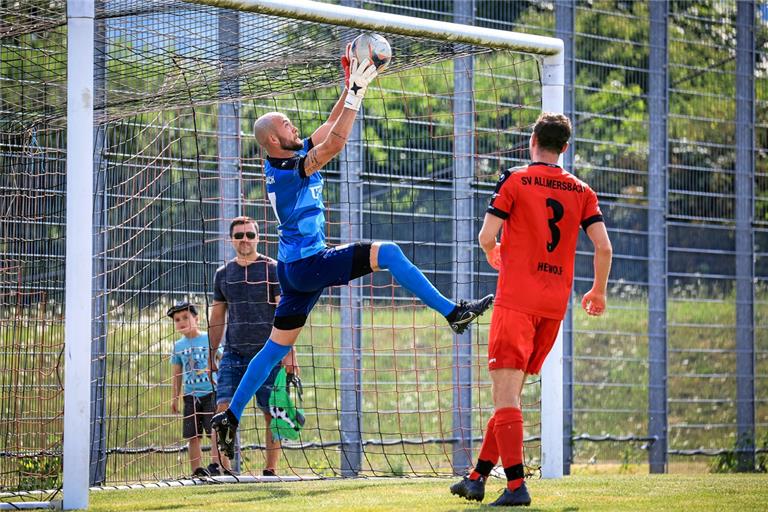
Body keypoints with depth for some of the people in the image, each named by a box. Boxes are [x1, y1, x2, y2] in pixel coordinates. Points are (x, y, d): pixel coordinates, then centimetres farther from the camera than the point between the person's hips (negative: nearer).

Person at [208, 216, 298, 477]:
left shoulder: (272, 270, -1)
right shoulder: (223, 274, 11)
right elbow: (217, 318, 18)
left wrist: (289, 352, -13)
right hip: (233, 354, 3)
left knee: (272, 413, -2)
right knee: (223, 407, -12)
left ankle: (271, 469, 5)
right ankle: (221, 466, -16)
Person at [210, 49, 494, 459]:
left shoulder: (287, 161, 10)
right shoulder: (290, 168, -16)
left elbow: (330, 126, 17)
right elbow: (336, 141, -25)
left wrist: (352, 85, 11)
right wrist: (355, 91, -23)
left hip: (295, 268, 10)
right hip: (307, 264, -10)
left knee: (276, 347, 13)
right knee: (387, 252, -16)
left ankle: (230, 417, 15)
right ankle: (453, 313, -19)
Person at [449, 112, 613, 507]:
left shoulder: (514, 181, -2)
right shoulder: (581, 191, 9)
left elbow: (486, 237, -7)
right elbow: (603, 246, 1)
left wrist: (494, 256, 16)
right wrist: (598, 292, 15)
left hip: (517, 298, -5)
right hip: (555, 304, 5)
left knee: (505, 393, -8)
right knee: (509, 394, 14)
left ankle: (516, 486, -19)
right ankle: (478, 477, 19)